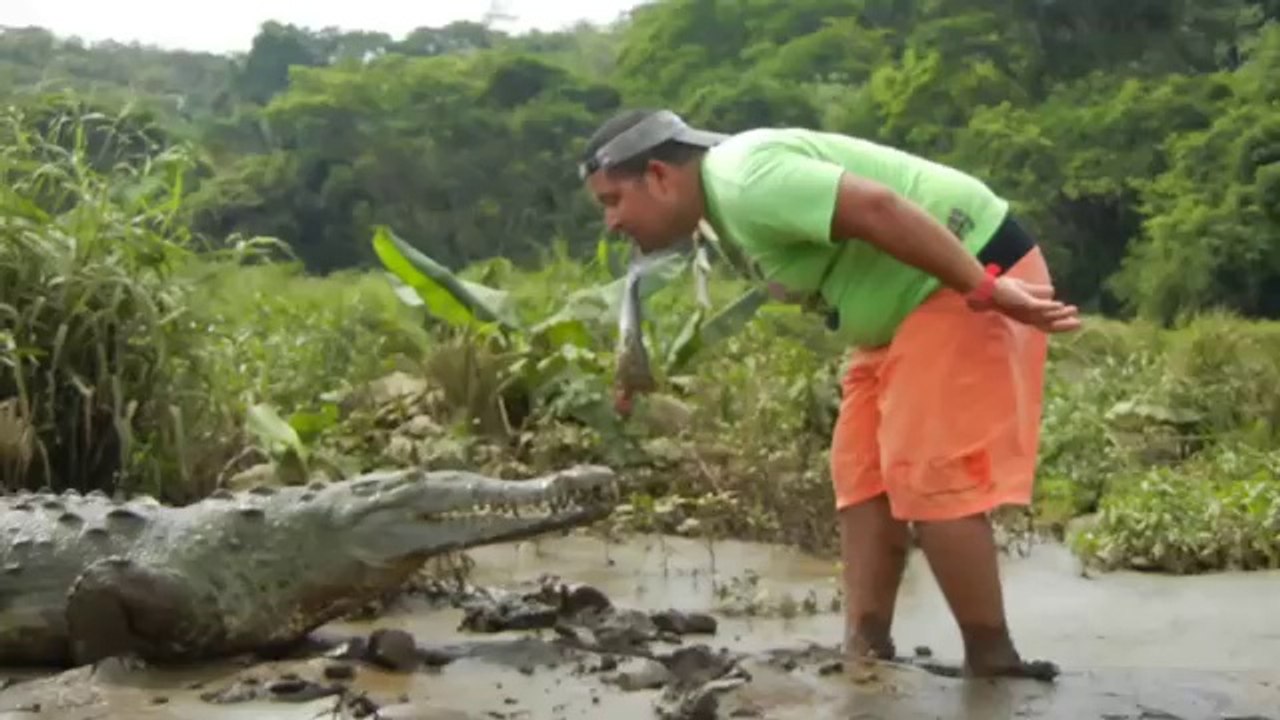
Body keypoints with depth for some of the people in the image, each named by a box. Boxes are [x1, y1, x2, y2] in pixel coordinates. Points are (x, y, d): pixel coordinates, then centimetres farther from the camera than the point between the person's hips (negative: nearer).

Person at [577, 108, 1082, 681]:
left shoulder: (745, 184, -22)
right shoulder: (729, 189, 11)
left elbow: (876, 208, -30)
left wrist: (987, 291, -29)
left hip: (971, 272, -11)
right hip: (917, 294, 11)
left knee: (929, 476, -11)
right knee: (862, 471, 8)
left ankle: (992, 659, 0)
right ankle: (865, 649, 10)